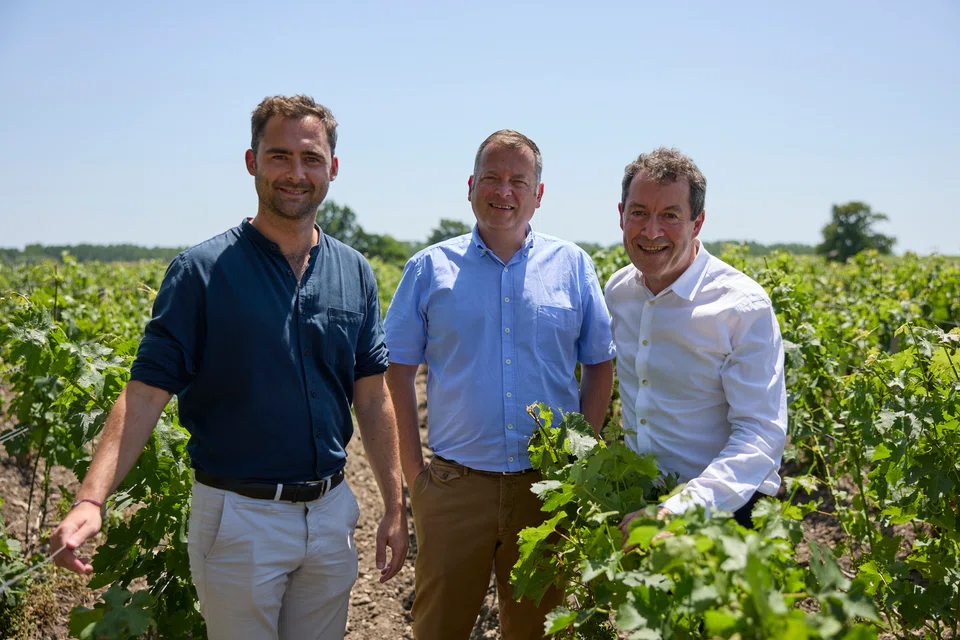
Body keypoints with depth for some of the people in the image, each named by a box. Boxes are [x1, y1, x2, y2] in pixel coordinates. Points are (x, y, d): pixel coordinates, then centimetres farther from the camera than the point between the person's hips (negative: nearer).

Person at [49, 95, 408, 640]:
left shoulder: (354, 273, 4)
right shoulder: (202, 271, -9)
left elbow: (373, 397, 7)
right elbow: (146, 392, -12)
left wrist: (396, 507, 5)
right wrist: (91, 499, -24)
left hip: (331, 513, 4)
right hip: (240, 517, -4)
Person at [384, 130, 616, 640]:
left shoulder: (573, 267, 5)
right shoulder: (429, 269, 2)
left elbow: (600, 365, 10)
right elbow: (398, 371, 4)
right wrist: (412, 468, -2)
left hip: (548, 484, 1)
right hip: (454, 483, 0)